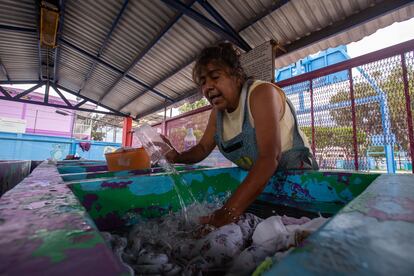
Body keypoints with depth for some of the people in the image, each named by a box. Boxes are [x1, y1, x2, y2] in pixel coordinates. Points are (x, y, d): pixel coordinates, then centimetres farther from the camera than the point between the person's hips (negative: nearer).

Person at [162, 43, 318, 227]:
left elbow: (269, 158, -32)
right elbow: (203, 148, 5)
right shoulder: (217, 111, -1)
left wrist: (229, 212, -37)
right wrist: (177, 157, -16)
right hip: (255, 180, 5)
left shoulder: (262, 93, -23)